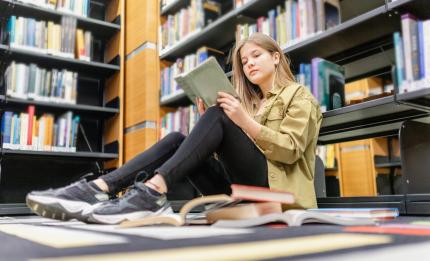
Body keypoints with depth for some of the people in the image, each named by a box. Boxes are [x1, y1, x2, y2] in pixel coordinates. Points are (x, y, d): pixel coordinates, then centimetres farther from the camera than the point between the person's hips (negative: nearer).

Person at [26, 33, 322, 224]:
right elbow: (225, 151, 14)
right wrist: (207, 122, -1)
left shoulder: (299, 95, 10)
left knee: (218, 116, -25)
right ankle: (100, 189, -30)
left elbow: (290, 150, -8)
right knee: (177, 140, -13)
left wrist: (245, 121, -18)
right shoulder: (251, 102, 25)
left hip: (273, 188, -5)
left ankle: (153, 192, -42)